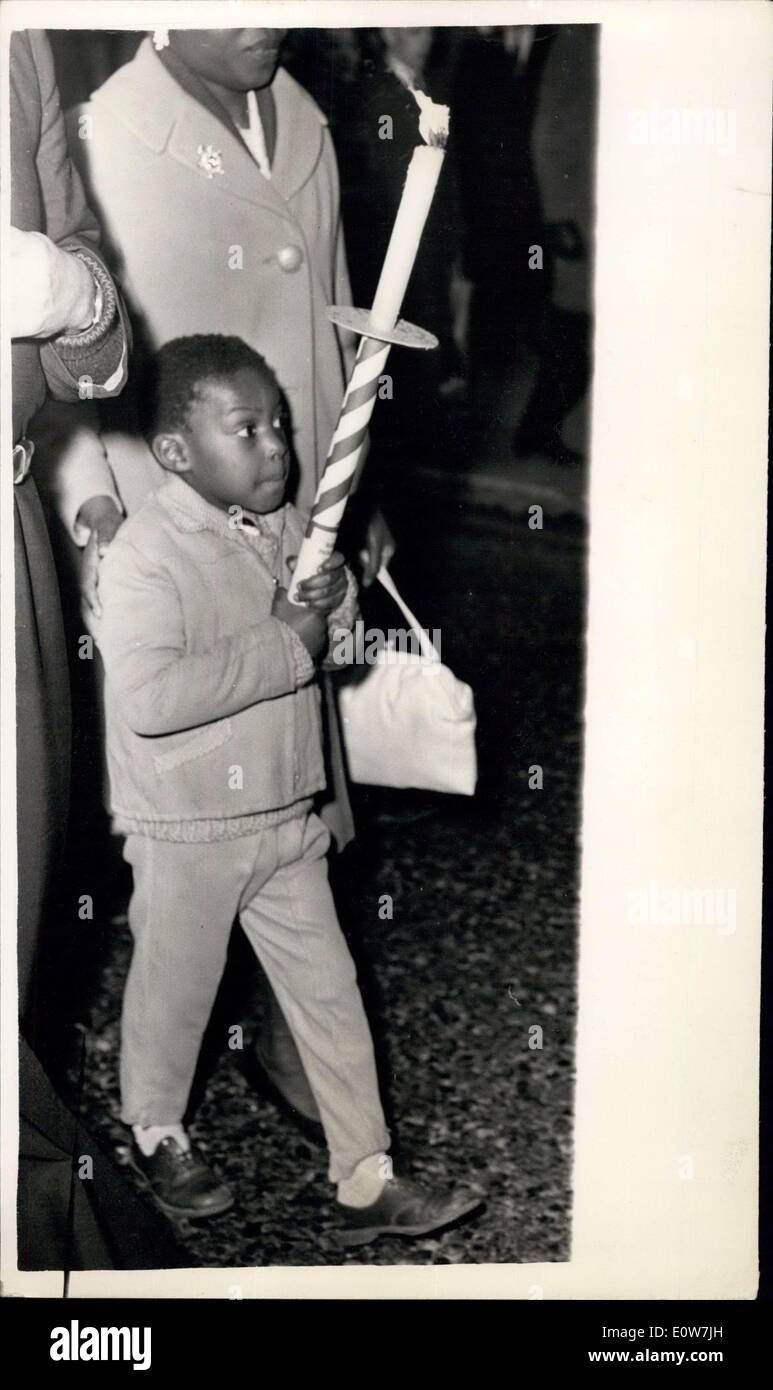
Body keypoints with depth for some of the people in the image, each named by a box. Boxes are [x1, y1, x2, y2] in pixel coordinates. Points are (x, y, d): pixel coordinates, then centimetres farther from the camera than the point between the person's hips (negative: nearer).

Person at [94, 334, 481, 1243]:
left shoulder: (283, 526, 3)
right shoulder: (145, 553, -20)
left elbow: (330, 643, 16)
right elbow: (148, 696, -33)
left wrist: (331, 602, -9)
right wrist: (287, 646, -27)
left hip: (286, 818, 6)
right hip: (187, 833, -6)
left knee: (330, 997, 10)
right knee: (174, 992, 15)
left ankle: (366, 1182, 23)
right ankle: (157, 1133, 43)